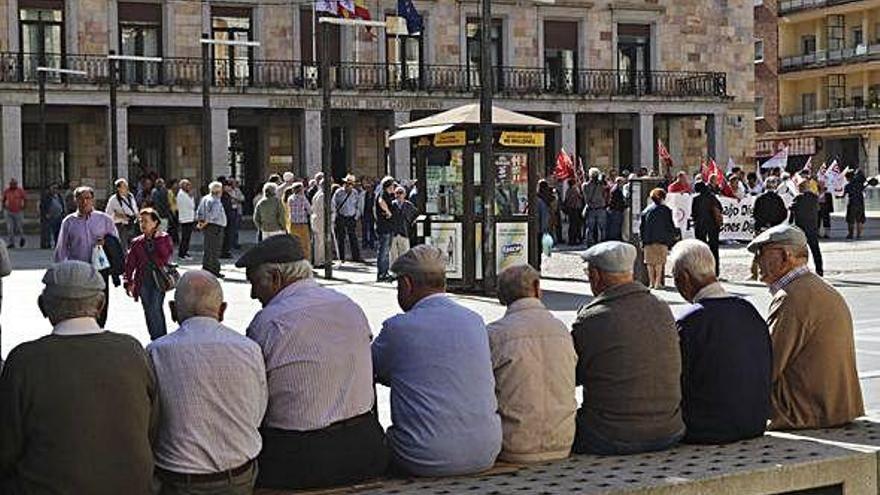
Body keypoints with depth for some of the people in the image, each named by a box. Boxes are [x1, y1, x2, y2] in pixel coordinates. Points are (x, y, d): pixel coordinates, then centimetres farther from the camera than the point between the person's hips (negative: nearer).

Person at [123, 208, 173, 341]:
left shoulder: (164, 238, 2)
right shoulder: (137, 242, 9)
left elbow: (166, 255, -13)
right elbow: (130, 263, 10)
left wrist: (158, 238, -13)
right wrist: (128, 282, 4)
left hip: (158, 279, -4)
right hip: (142, 280, 4)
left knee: (155, 309, -14)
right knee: (148, 310, 5)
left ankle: (158, 339, -10)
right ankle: (158, 337, 14)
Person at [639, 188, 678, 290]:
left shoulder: (645, 210, 7)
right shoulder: (666, 210, -1)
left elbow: (641, 227, 7)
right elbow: (670, 226, 0)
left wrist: (643, 241, 12)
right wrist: (675, 235, 17)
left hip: (648, 241, 2)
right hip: (661, 240, -2)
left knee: (650, 262, 8)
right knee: (660, 262, 1)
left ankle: (651, 282, 8)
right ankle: (658, 282, -4)